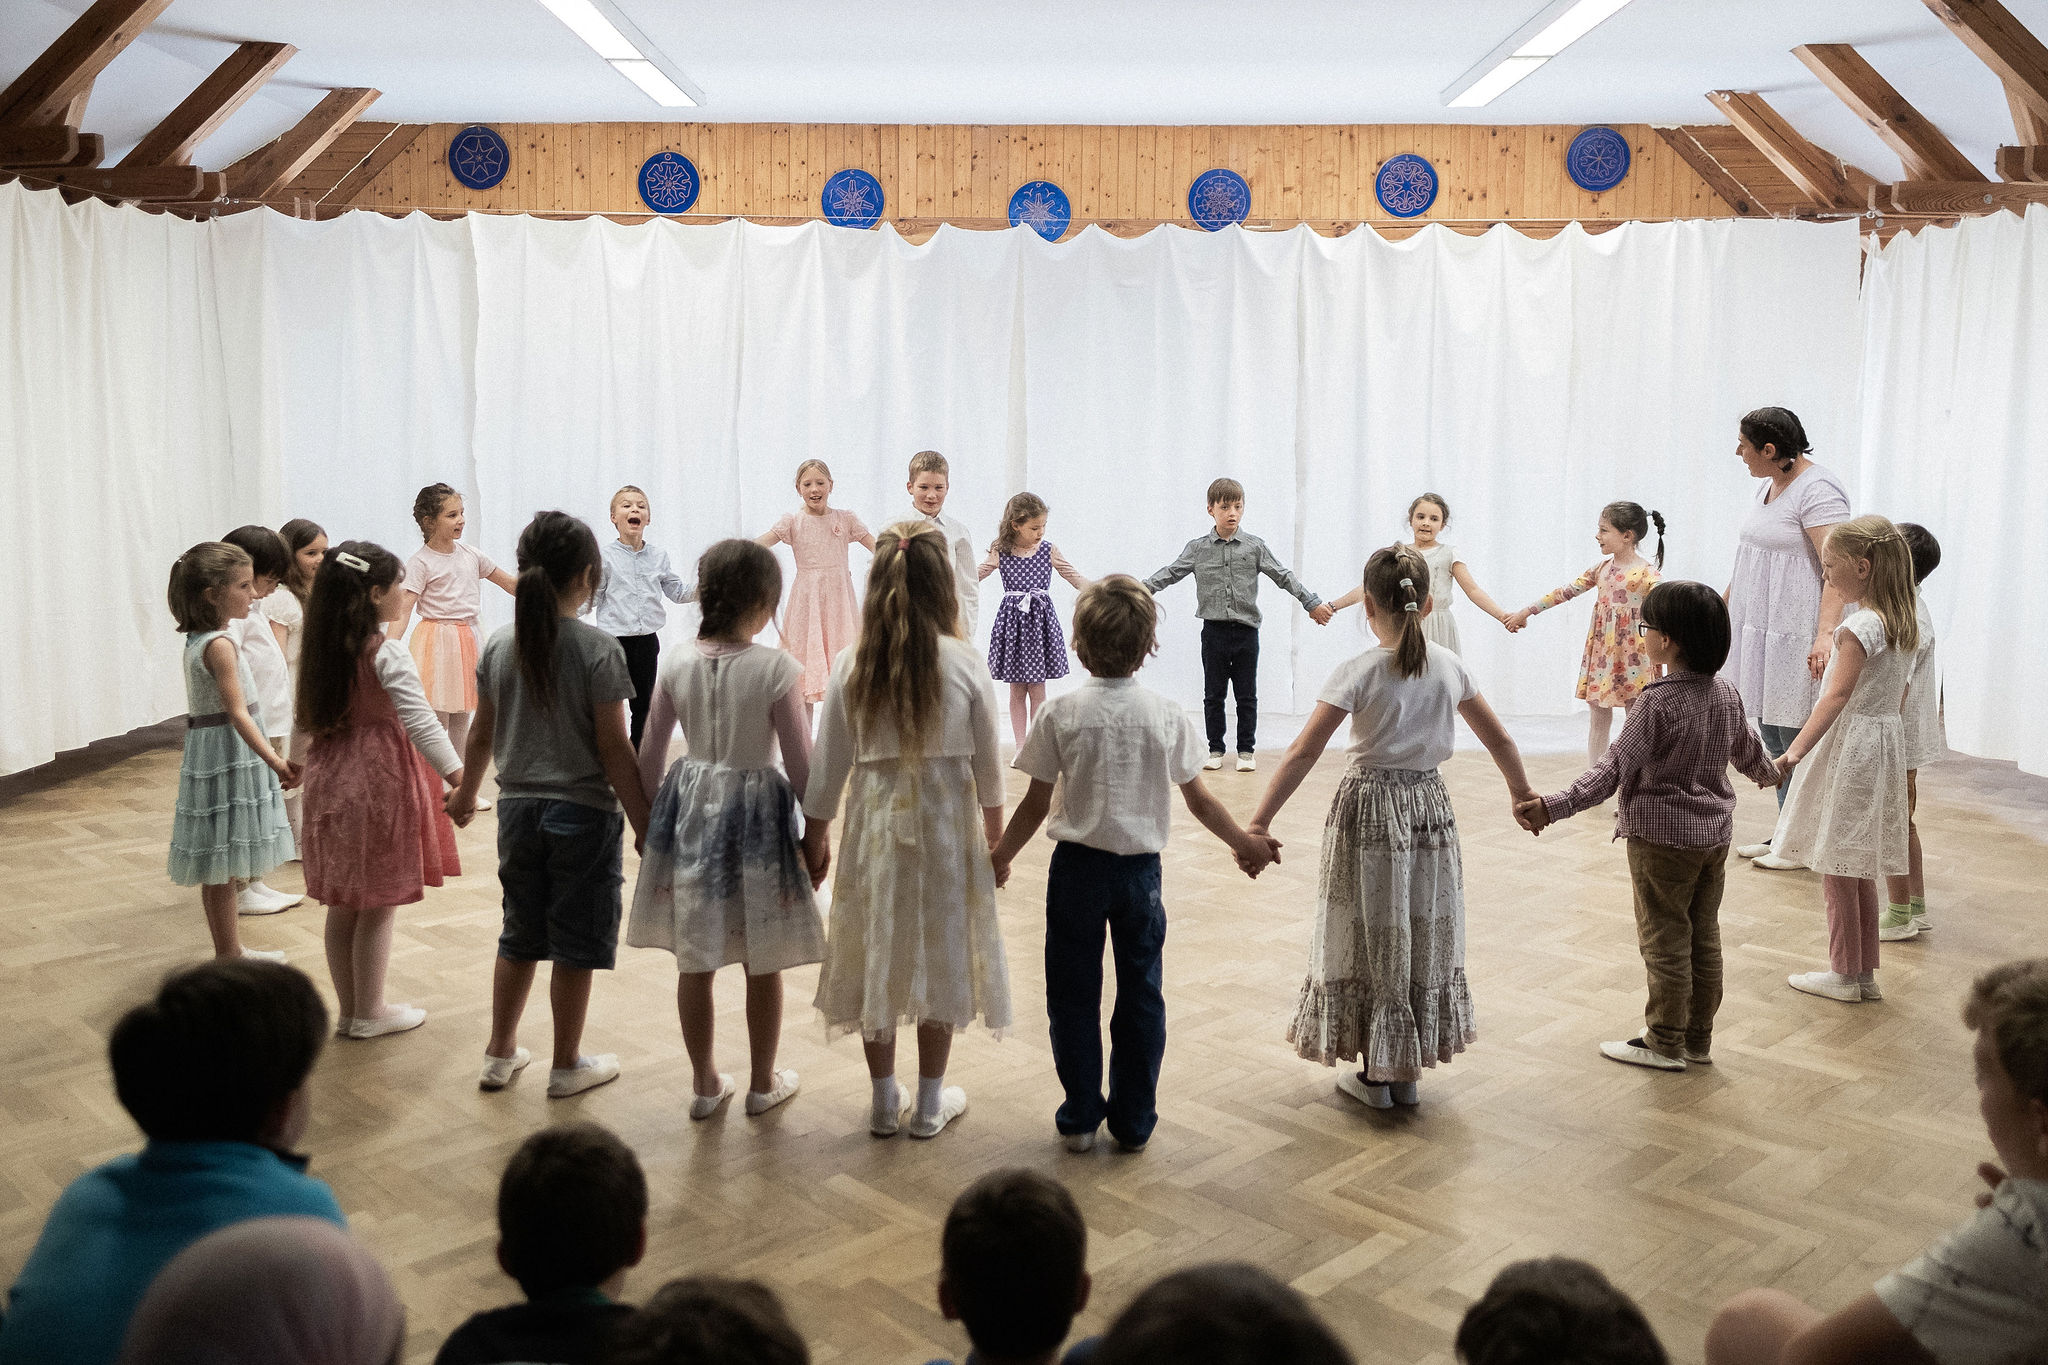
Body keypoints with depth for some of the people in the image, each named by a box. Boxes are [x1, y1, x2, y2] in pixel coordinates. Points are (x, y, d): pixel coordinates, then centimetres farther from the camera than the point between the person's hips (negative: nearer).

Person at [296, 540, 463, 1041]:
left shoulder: (320, 649, 6)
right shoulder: (386, 653, -16)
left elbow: (306, 721, 15)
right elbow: (420, 721, -24)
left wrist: (299, 764, 30)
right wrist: (458, 776, -29)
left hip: (330, 781, 7)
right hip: (379, 779, -7)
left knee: (342, 905, 14)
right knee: (378, 907, 4)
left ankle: (348, 1009, 24)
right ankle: (369, 1014, 14)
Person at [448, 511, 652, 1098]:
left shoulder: (499, 646, 0)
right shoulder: (597, 649, -15)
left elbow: (483, 734, 10)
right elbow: (614, 750, -15)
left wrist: (465, 793, 27)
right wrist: (644, 825, -8)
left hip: (518, 809, 5)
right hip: (584, 813, -5)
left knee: (520, 935, 20)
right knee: (575, 944, 8)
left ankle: (500, 1054, 30)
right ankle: (567, 1066, 20)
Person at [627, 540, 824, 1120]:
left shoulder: (678, 662, -5)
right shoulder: (778, 669, -17)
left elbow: (650, 754, 2)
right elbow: (801, 767, -13)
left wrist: (648, 824, 16)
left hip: (689, 809, 4)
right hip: (757, 813, -4)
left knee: (693, 959, 15)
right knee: (763, 964, 14)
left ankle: (706, 1083, 28)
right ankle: (763, 1083, 28)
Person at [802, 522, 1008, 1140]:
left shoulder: (851, 665, -8)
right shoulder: (966, 663, -11)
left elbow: (829, 764, -3)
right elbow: (986, 762, -3)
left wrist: (816, 835, 10)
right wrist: (995, 831, 13)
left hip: (874, 821, 1)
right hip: (947, 818, -1)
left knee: (877, 953, 15)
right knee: (940, 952, 13)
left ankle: (884, 1101, 26)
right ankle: (931, 1102, 25)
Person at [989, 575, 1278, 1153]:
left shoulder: (1061, 714, -9)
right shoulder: (1166, 715, -6)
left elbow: (1035, 805, -5)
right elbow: (1200, 802, 1)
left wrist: (999, 859, 9)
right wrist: (1246, 845, 16)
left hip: (1077, 867, -1)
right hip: (1140, 868, 1)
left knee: (1073, 995, 12)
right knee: (1141, 994, 13)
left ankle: (1080, 1116, 20)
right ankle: (1133, 1122, 20)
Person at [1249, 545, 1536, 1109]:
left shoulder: (1359, 672, -15)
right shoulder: (1449, 666, -1)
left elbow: (1303, 753, -20)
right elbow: (1499, 739, 9)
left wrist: (1259, 821, -19)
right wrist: (1522, 795, 25)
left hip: (1370, 809, -4)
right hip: (1429, 806, 4)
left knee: (1371, 936, 9)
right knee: (1423, 935, 15)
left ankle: (1374, 1075, 18)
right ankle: (1408, 1072, 25)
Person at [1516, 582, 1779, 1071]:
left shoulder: (1658, 703, -21)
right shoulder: (1726, 694, 2)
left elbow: (1616, 766, -26)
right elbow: (1748, 752, 19)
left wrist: (1554, 806, -31)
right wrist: (1770, 772, 42)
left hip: (1662, 835, -7)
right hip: (1715, 832, 7)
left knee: (1665, 939, 3)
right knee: (1704, 936, 15)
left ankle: (1664, 1044, 13)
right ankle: (1698, 1039, 25)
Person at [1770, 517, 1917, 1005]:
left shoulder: (1860, 626, -19)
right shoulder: (1906, 625, 9)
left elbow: (1837, 696, -28)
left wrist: (1795, 751, -35)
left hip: (1848, 745, -9)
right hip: (1886, 739, 9)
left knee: (1836, 866, 2)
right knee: (1860, 868, 15)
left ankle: (1843, 975, 9)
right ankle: (1866, 973, 21)